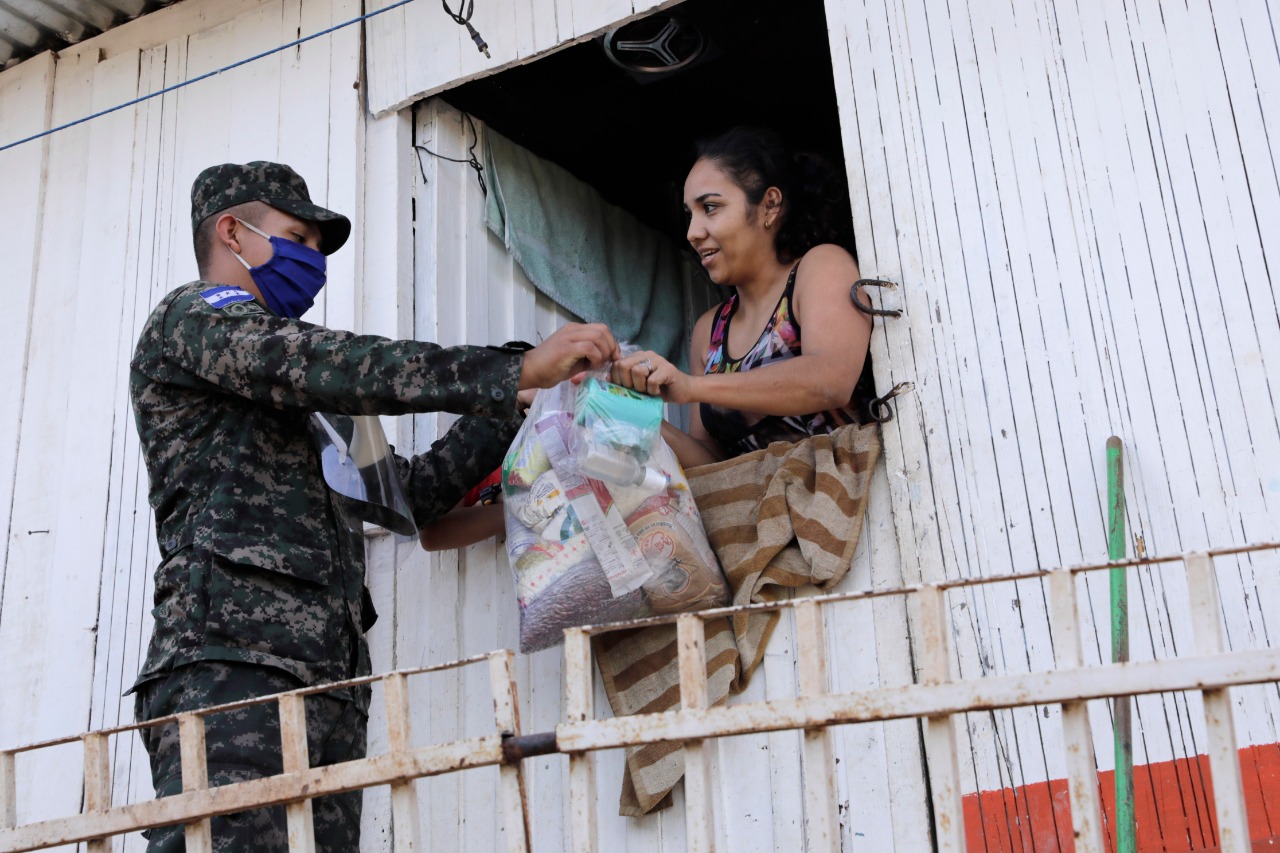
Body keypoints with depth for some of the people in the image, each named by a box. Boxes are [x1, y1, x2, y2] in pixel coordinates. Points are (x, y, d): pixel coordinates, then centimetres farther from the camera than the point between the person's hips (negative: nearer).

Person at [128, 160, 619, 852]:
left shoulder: (292, 398, 35)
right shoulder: (194, 316, 9)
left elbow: (403, 489, 30)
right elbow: (333, 365, -9)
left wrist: (516, 412, 20)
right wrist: (517, 372, -14)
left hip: (329, 680, 8)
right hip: (233, 657, -8)